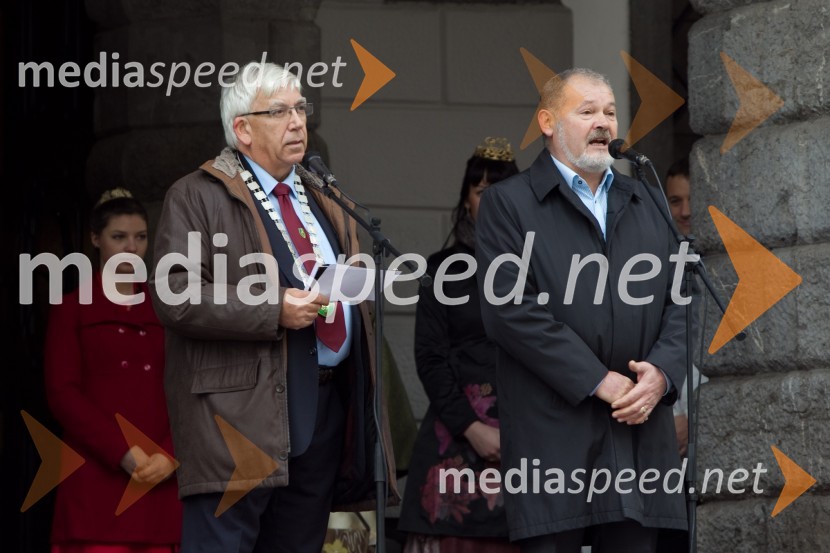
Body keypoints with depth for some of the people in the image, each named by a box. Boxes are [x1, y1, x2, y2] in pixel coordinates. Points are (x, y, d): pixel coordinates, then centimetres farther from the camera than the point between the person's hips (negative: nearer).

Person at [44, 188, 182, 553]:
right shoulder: (72, 309, 10)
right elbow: (61, 393, -1)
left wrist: (170, 455, -7)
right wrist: (123, 453, -13)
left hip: (158, 477, 3)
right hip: (97, 478, -3)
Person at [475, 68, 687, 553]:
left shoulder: (643, 203, 21)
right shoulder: (508, 203, 3)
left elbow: (677, 300, 15)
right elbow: (511, 309, -9)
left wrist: (661, 373, -6)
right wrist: (599, 381, -13)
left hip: (639, 431, 5)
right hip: (553, 436, -5)